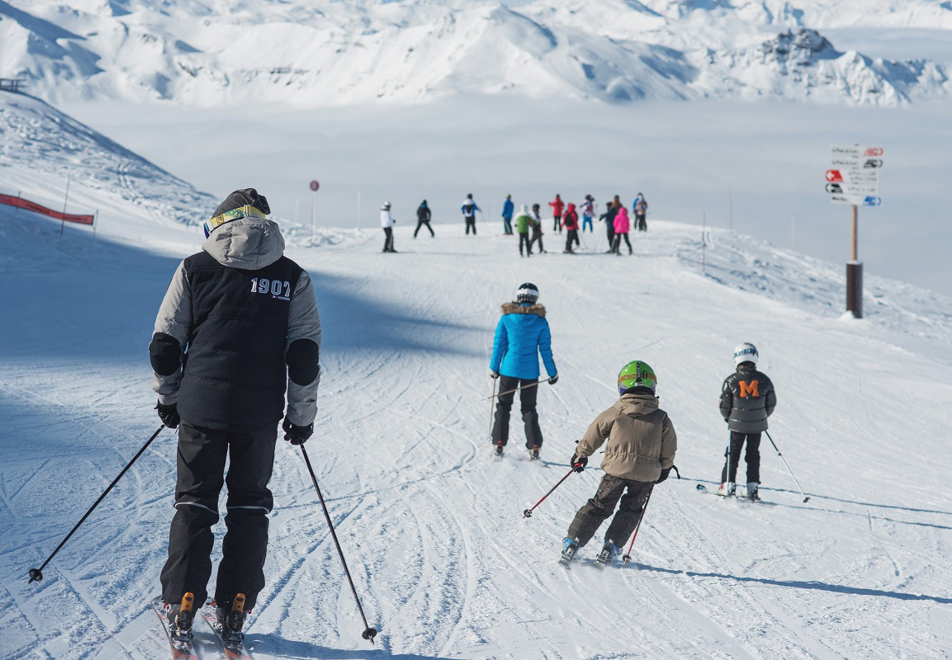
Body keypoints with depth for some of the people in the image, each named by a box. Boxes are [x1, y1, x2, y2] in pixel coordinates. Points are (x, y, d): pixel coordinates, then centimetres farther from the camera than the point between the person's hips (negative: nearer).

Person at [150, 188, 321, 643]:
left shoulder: (195, 269, 2)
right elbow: (305, 354, -1)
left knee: (194, 501, 10)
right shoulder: (292, 277, 2)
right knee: (249, 504, 13)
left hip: (201, 405, 0)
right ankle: (234, 608, 9)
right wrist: (302, 415, 8)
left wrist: (168, 397, 17)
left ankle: (181, 606, 6)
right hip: (260, 413, 0)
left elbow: (164, 344, 4)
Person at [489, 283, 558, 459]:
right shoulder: (541, 322, -6)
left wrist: (494, 368, 8)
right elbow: (545, 349, -2)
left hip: (509, 369, -1)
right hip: (530, 372, 1)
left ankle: (499, 444, 4)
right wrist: (552, 373, 7)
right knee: (529, 409, 13)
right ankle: (534, 447, 6)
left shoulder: (506, 319, -6)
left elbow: (498, 345, -2)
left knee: (503, 406, 13)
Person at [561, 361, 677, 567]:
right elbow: (669, 450, 8)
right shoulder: (661, 419, 0)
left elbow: (593, 435, 7)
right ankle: (611, 546, 13)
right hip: (646, 474, 1)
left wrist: (580, 455, 23)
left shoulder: (614, 413, -4)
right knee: (631, 509, 21)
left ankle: (572, 543, 5)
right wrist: (664, 468, 27)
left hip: (616, 468, -1)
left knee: (599, 506, 10)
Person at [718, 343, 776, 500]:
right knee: (753, 454, 14)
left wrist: (729, 418, 13)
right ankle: (752, 487, 9)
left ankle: (728, 485, 12)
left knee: (733, 453, 12)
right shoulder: (764, 379, -7)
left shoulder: (731, 381, -13)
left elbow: (724, 407, -7)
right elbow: (771, 404, 4)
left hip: (737, 425, -2)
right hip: (758, 425, 2)